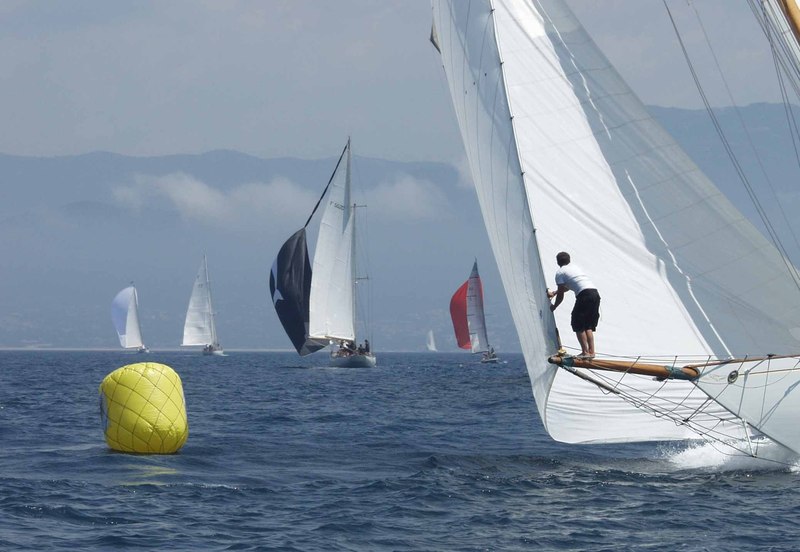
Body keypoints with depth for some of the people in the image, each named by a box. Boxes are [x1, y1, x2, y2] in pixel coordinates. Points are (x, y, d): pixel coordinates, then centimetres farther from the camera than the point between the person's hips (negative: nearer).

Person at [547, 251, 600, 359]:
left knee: (578, 325, 3)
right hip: (595, 293, 7)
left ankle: (585, 352, -2)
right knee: (588, 325, 16)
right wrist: (553, 293, 53)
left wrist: (554, 307, 24)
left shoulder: (560, 272, 7)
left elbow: (561, 294, 8)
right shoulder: (574, 267, 29)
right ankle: (591, 351, 10)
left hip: (584, 295, -7)